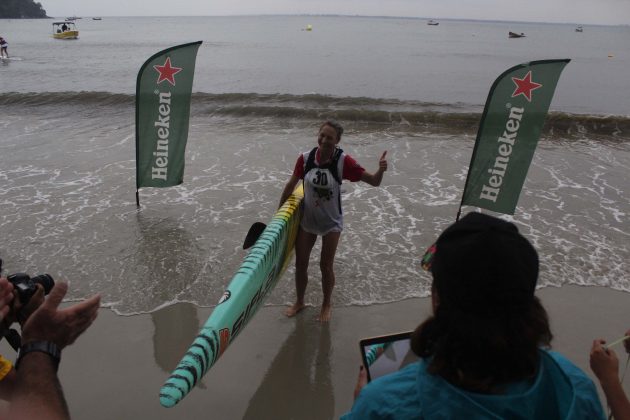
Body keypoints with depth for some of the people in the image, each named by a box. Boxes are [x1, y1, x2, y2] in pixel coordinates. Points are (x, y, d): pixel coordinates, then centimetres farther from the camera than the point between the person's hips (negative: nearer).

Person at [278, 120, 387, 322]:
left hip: (331, 222, -2)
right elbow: (291, 185, 0)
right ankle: (299, 302, 38)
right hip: (307, 220, 3)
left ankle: (327, 304, 34)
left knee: (325, 266, 8)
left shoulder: (343, 161, -20)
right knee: (300, 264, 13)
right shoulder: (305, 158, -14)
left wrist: (381, 170, -42)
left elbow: (374, 182, -19)